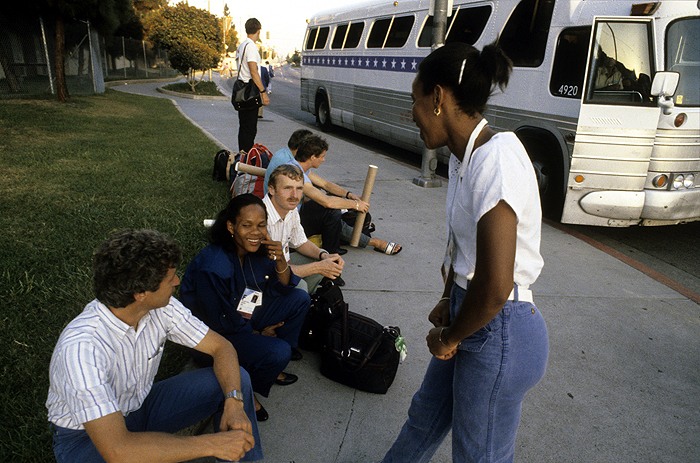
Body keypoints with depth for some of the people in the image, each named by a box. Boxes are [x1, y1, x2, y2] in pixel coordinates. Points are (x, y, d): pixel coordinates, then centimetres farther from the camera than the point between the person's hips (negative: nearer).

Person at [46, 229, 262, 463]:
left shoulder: (161, 307, -17)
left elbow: (221, 347, -8)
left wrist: (234, 401, -26)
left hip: (141, 406, 6)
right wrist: (212, 444, -35)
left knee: (236, 378, -11)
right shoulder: (81, 347, -35)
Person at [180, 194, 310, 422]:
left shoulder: (257, 249, -9)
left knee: (300, 299, -2)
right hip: (219, 334, -8)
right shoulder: (213, 266, -31)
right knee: (278, 352, -26)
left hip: (248, 319, 8)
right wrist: (258, 334, -8)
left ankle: (271, 367, 12)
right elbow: (220, 321, -23)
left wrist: (280, 260, -21)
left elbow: (282, 289, -1)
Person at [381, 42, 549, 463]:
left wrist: (449, 338, -11)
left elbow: (495, 287, -27)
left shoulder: (496, 160, -25)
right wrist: (448, 302, 5)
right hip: (472, 319, 9)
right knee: (426, 414, 28)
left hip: (499, 333, -8)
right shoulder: (465, 156, 4)